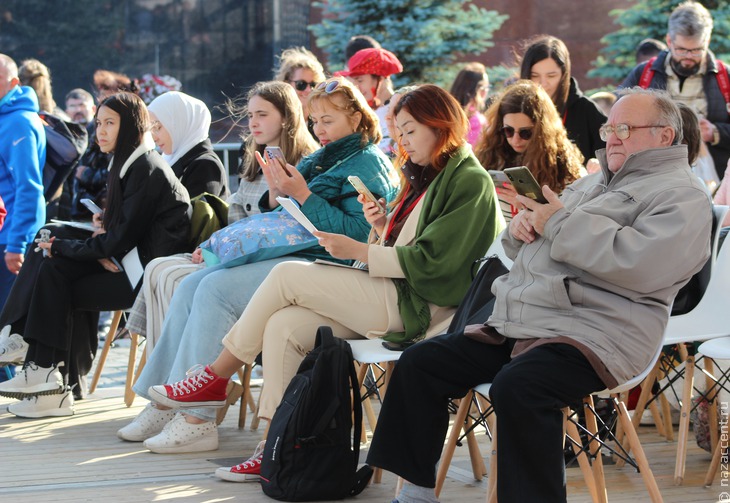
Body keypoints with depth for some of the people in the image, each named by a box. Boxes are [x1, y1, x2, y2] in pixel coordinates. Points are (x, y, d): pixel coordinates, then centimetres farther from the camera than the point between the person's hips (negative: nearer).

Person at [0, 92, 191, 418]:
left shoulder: (147, 170, -15)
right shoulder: (128, 163, 14)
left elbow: (119, 242, -18)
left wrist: (60, 247, -8)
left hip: (147, 272, -9)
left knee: (53, 275, -15)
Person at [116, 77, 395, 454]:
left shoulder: (367, 164, -4)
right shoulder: (318, 161, 23)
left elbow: (356, 233, -17)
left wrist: (303, 196, -18)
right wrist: (276, 195, 2)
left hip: (324, 264, -9)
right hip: (287, 253, 9)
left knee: (217, 288, -25)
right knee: (191, 286, -7)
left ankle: (197, 419, -25)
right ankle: (164, 405, -9)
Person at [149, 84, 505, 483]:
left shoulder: (470, 181, -8)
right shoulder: (426, 177, 22)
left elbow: (432, 260, -17)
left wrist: (357, 251, -14)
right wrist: (383, 229, 1)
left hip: (417, 305, -9)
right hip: (389, 297, 9)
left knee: (287, 275, -14)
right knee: (282, 326, -13)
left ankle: (216, 378, 0)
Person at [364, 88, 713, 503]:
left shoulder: (681, 196, -2)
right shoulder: (591, 184, 25)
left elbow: (645, 265, -21)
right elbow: (529, 249, 31)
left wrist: (561, 223, -12)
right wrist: (523, 227, 5)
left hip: (593, 333, -9)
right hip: (517, 324, 9)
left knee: (517, 386, -37)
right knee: (418, 364, 0)